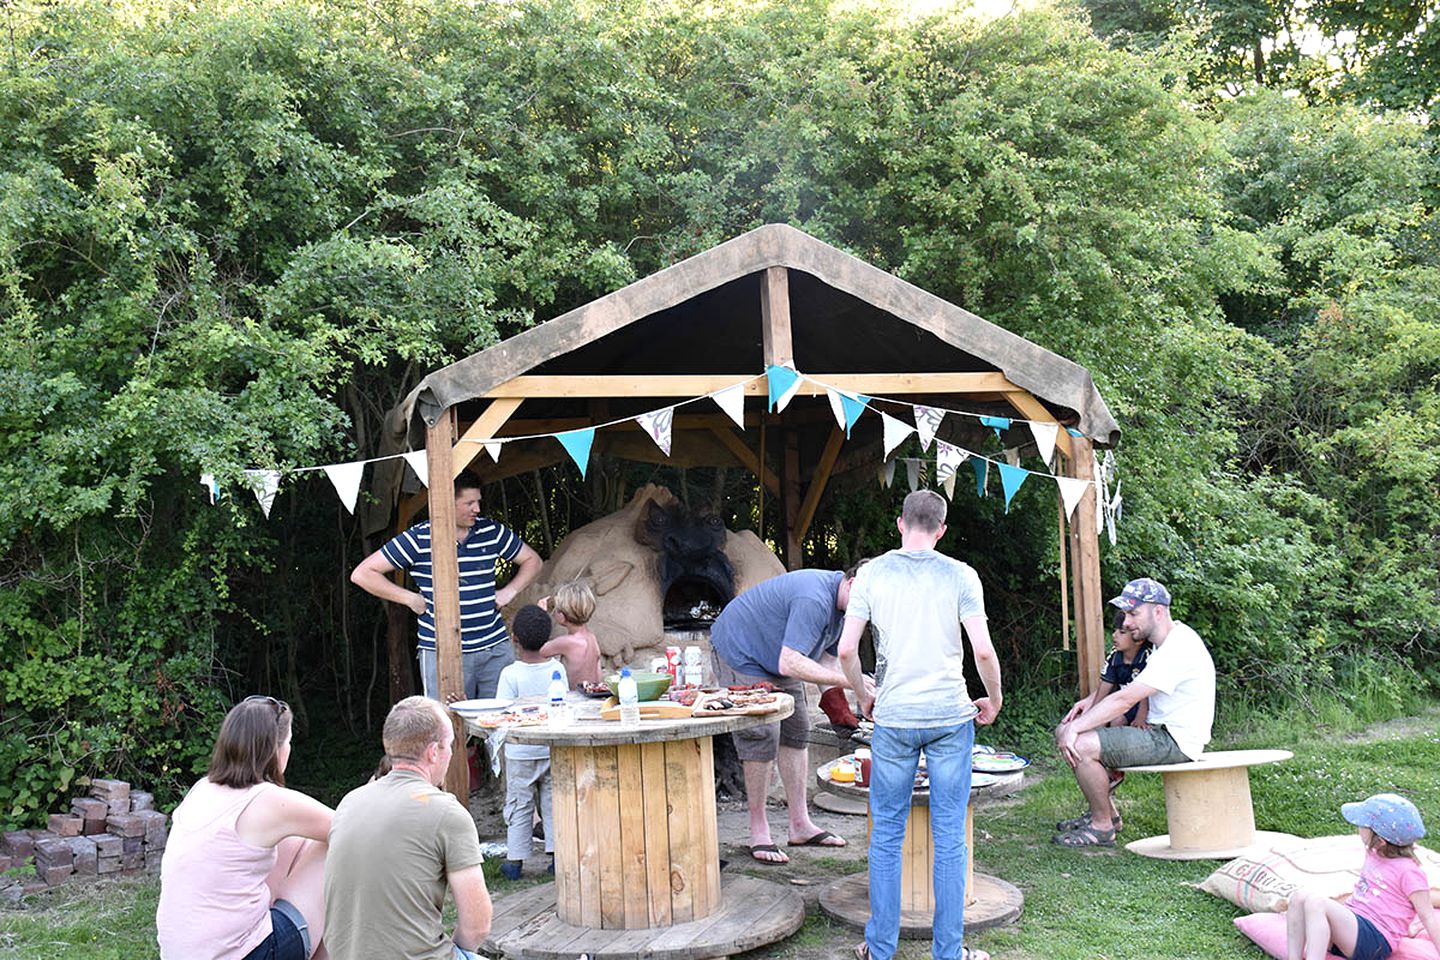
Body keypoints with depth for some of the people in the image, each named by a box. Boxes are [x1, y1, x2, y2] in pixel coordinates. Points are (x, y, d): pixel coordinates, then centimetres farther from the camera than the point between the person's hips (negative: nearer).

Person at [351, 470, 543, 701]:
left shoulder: (492, 531, 6)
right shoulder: (419, 539, -5)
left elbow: (532, 560, 21)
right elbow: (362, 574, -3)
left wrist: (510, 591, 5)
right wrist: (411, 599, -6)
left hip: (495, 648, 4)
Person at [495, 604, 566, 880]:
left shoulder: (511, 674, -16)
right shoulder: (557, 668, -6)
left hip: (520, 752, -3)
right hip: (553, 749, 3)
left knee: (519, 805, 8)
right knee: (553, 801, 13)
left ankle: (514, 860, 13)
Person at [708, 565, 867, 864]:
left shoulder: (842, 602, -2)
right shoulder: (814, 599, -35)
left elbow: (826, 658, 3)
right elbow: (790, 664, -38)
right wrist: (847, 680, -36)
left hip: (776, 658, 10)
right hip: (739, 652, -10)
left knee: (796, 731, 7)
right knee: (762, 736, -15)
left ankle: (800, 825, 14)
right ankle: (759, 832, -3)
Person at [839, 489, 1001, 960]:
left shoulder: (873, 572, 0)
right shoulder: (960, 576, -2)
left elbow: (846, 649, -3)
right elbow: (983, 650, -8)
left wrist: (864, 696, 13)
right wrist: (993, 700, 8)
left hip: (894, 718, 1)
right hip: (951, 717, 0)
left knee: (886, 836, 10)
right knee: (949, 838, 6)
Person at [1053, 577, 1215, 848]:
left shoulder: (1178, 650, -22)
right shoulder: (1171, 640, 11)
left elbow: (1125, 700, -27)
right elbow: (1126, 695, 15)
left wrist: (1076, 727, -23)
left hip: (1175, 741, -10)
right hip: (1159, 731, 10)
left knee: (1081, 746, -24)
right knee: (1063, 732, 5)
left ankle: (1103, 826, -6)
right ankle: (1105, 812, 15)